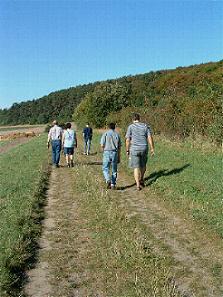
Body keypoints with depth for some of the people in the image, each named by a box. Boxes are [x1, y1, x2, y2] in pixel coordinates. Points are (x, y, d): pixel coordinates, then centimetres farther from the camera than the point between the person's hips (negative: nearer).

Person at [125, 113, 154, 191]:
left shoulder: (130, 127, 0)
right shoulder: (145, 126, 6)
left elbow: (127, 140, -4)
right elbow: (150, 138, 0)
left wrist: (127, 150, 4)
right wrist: (152, 149, 3)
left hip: (134, 149, -2)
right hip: (144, 148, 2)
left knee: (136, 167, 2)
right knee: (143, 165, 22)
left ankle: (138, 185, -4)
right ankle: (141, 180, 36)